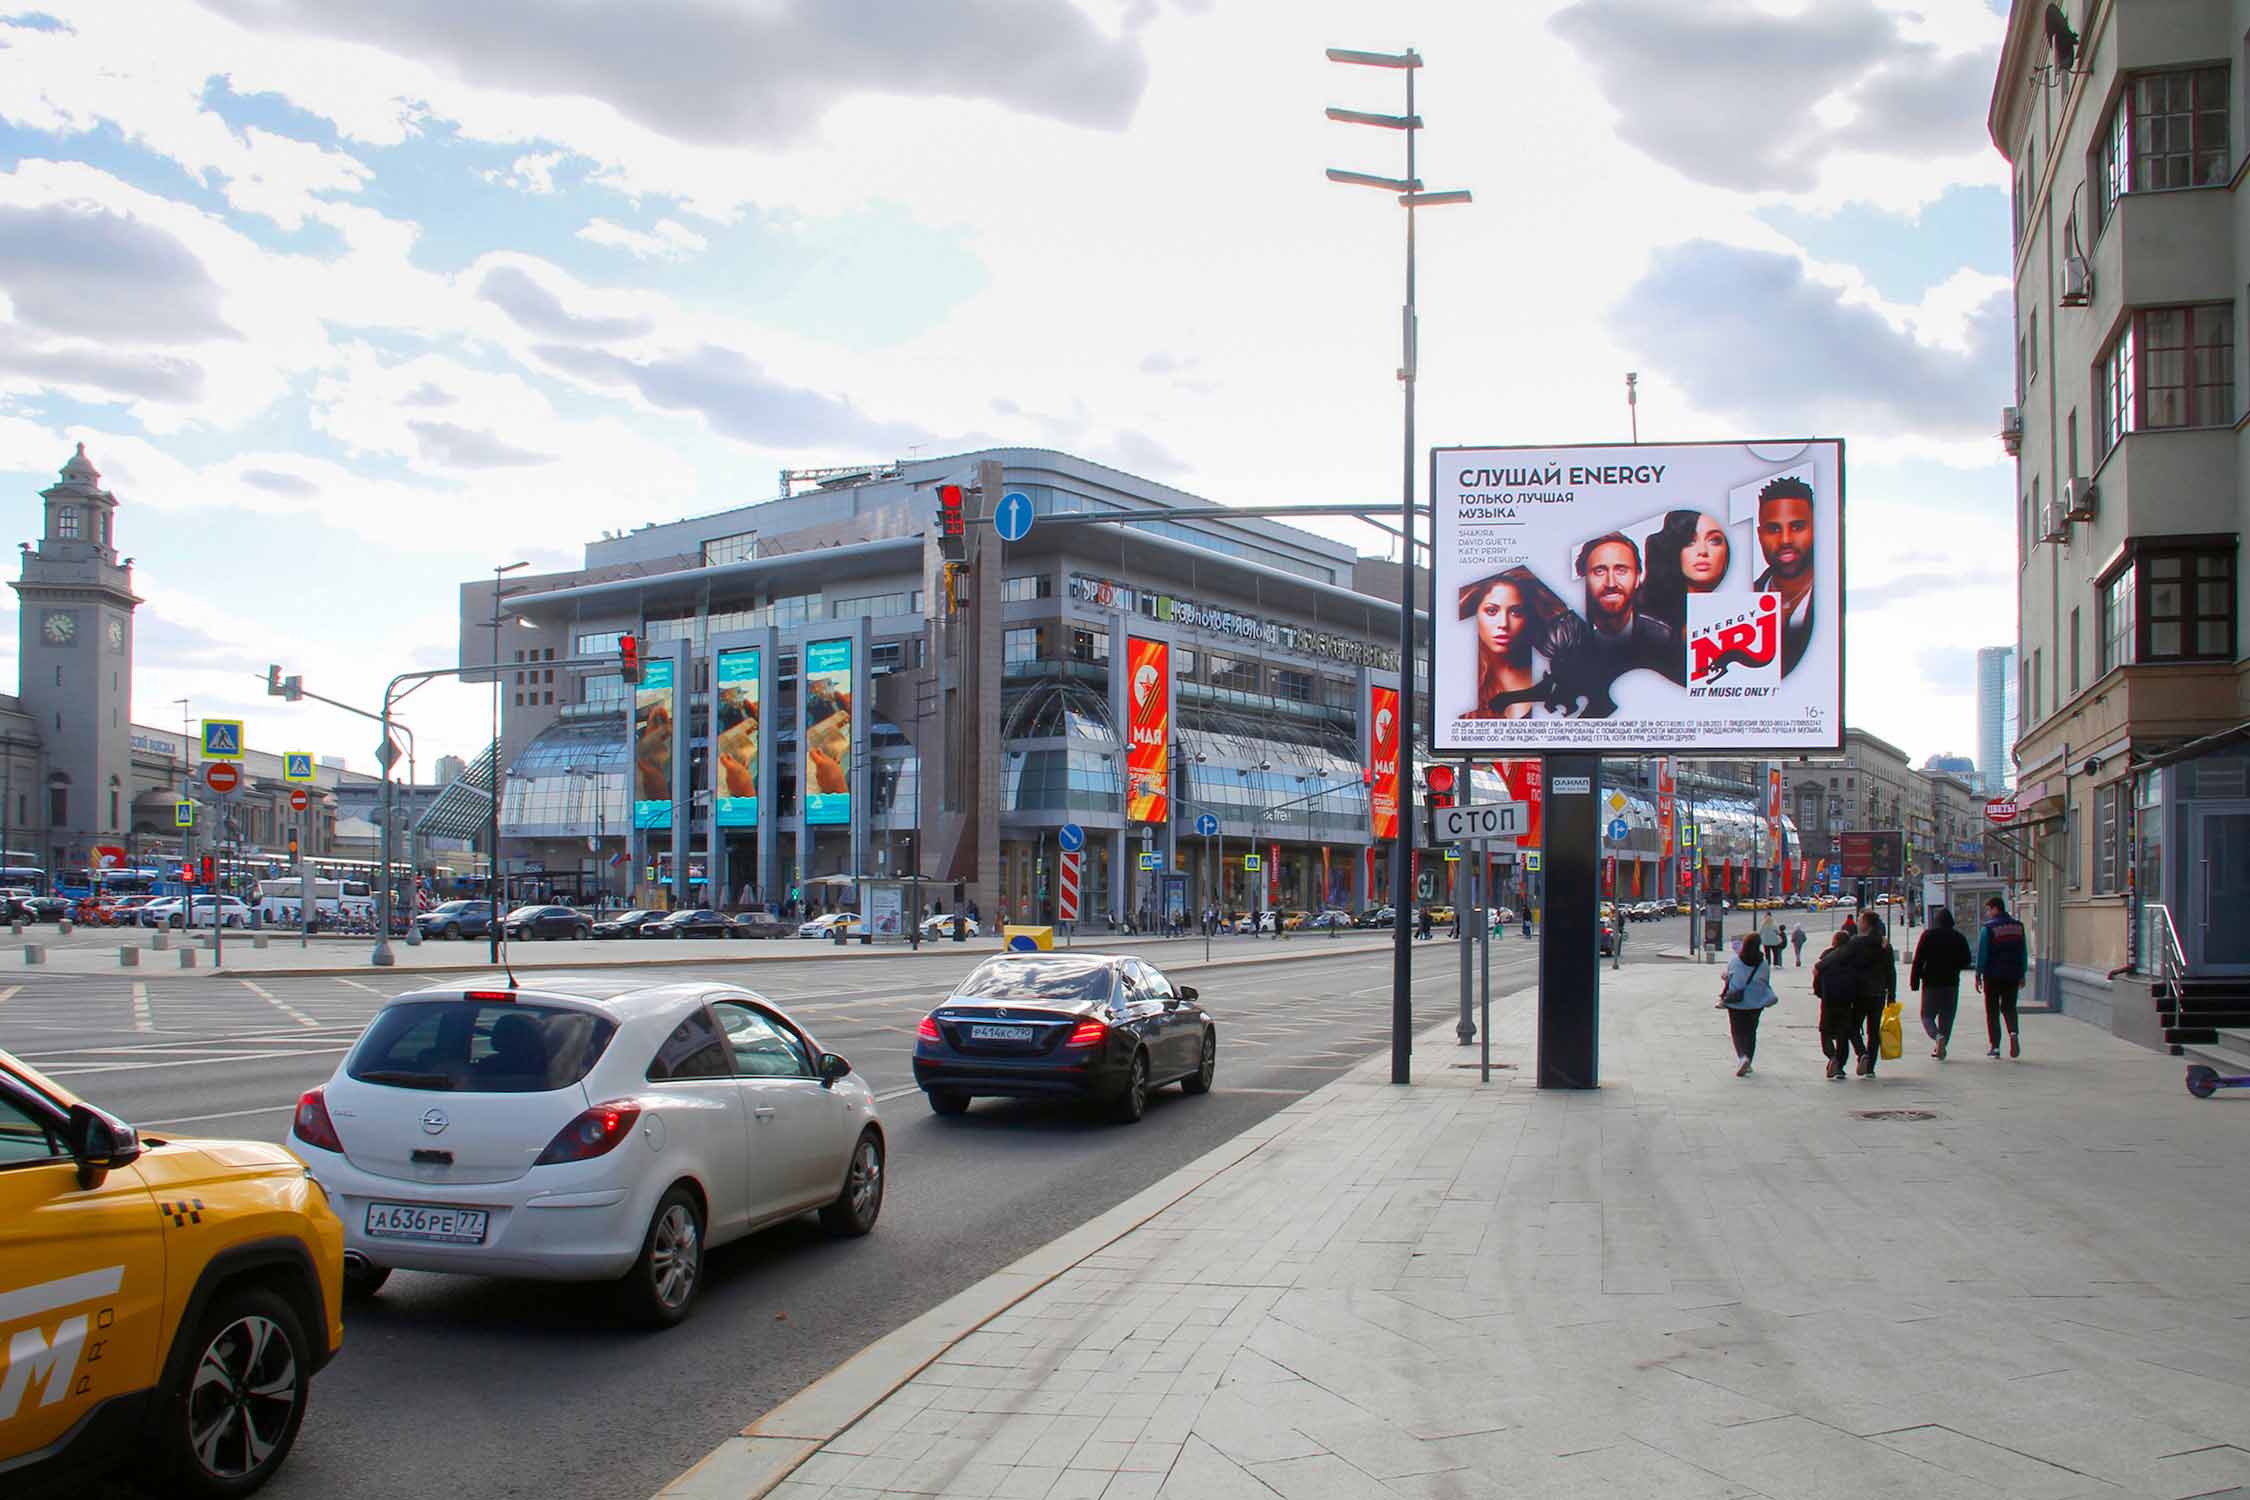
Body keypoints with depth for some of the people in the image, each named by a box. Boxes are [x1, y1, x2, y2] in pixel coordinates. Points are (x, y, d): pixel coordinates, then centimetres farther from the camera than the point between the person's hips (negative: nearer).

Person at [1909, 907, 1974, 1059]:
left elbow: (1918, 960, -8)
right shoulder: (1958, 937, 3)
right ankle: (1940, 1049, 9)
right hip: (1952, 983, 3)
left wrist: (1914, 981, -5)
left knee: (1927, 1015, 4)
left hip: (1931, 982, -3)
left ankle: (1938, 1036, -23)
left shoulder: (1928, 935, -5)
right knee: (1946, 1017, 11)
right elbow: (1967, 960, 8)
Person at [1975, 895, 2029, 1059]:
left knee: (1992, 1011, 5)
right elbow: (2024, 953, 10)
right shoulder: (2018, 927, 6)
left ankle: (1995, 1046, 3)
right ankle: (2013, 1033, -12)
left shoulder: (1989, 928, -10)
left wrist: (1978, 976, -3)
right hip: (2013, 976, 4)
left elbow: (1982, 954, -10)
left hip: (1993, 976, -4)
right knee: (2009, 1007, 15)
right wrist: (2022, 975, 16)